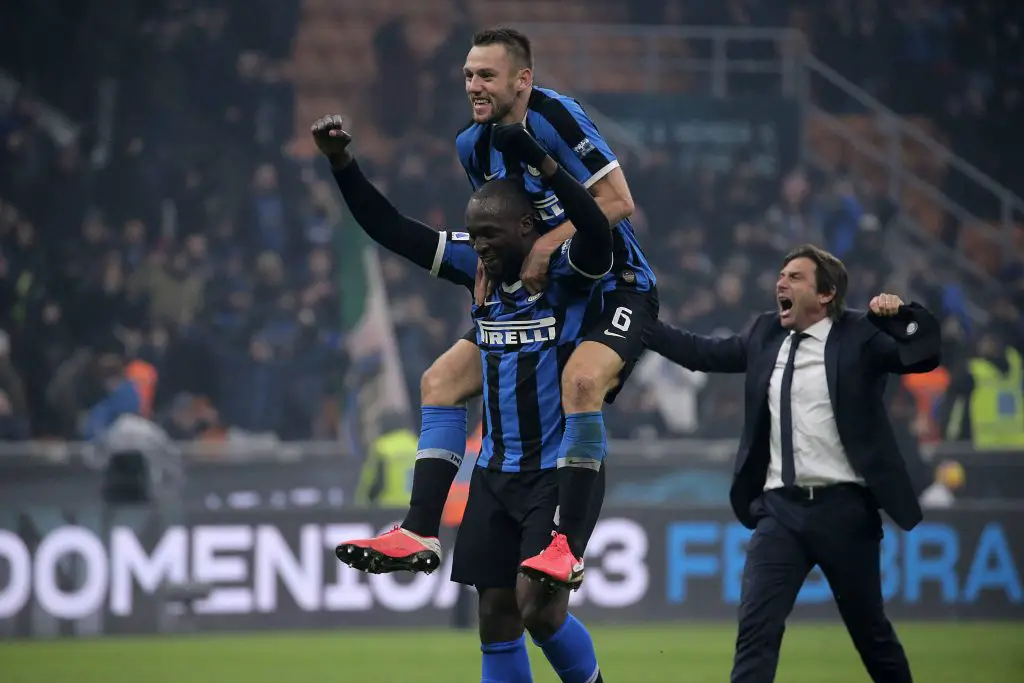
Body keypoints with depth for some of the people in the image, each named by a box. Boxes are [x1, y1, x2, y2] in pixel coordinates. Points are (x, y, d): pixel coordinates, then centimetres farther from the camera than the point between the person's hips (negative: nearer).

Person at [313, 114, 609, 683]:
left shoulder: (569, 273, -13)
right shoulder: (480, 268, 3)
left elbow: (598, 231, -36)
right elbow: (390, 230, 5)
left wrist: (542, 163, -43)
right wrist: (343, 164, -6)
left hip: (561, 472, -6)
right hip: (497, 473, 6)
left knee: (538, 608, -15)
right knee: (497, 615, 4)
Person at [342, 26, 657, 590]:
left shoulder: (554, 116, -20)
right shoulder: (473, 145, 3)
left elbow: (617, 200, -23)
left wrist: (546, 246, -24)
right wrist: (487, 280, 1)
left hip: (618, 290, -8)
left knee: (582, 378, -36)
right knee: (440, 380, 1)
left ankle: (569, 548, -35)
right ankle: (419, 532, -1)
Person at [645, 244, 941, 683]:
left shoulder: (859, 336, -3)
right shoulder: (766, 334, 10)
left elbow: (924, 356, -9)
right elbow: (703, 353, 18)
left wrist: (899, 316, -25)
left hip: (844, 510, -3)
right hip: (780, 508, 3)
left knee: (870, 632, 11)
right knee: (755, 627, -9)